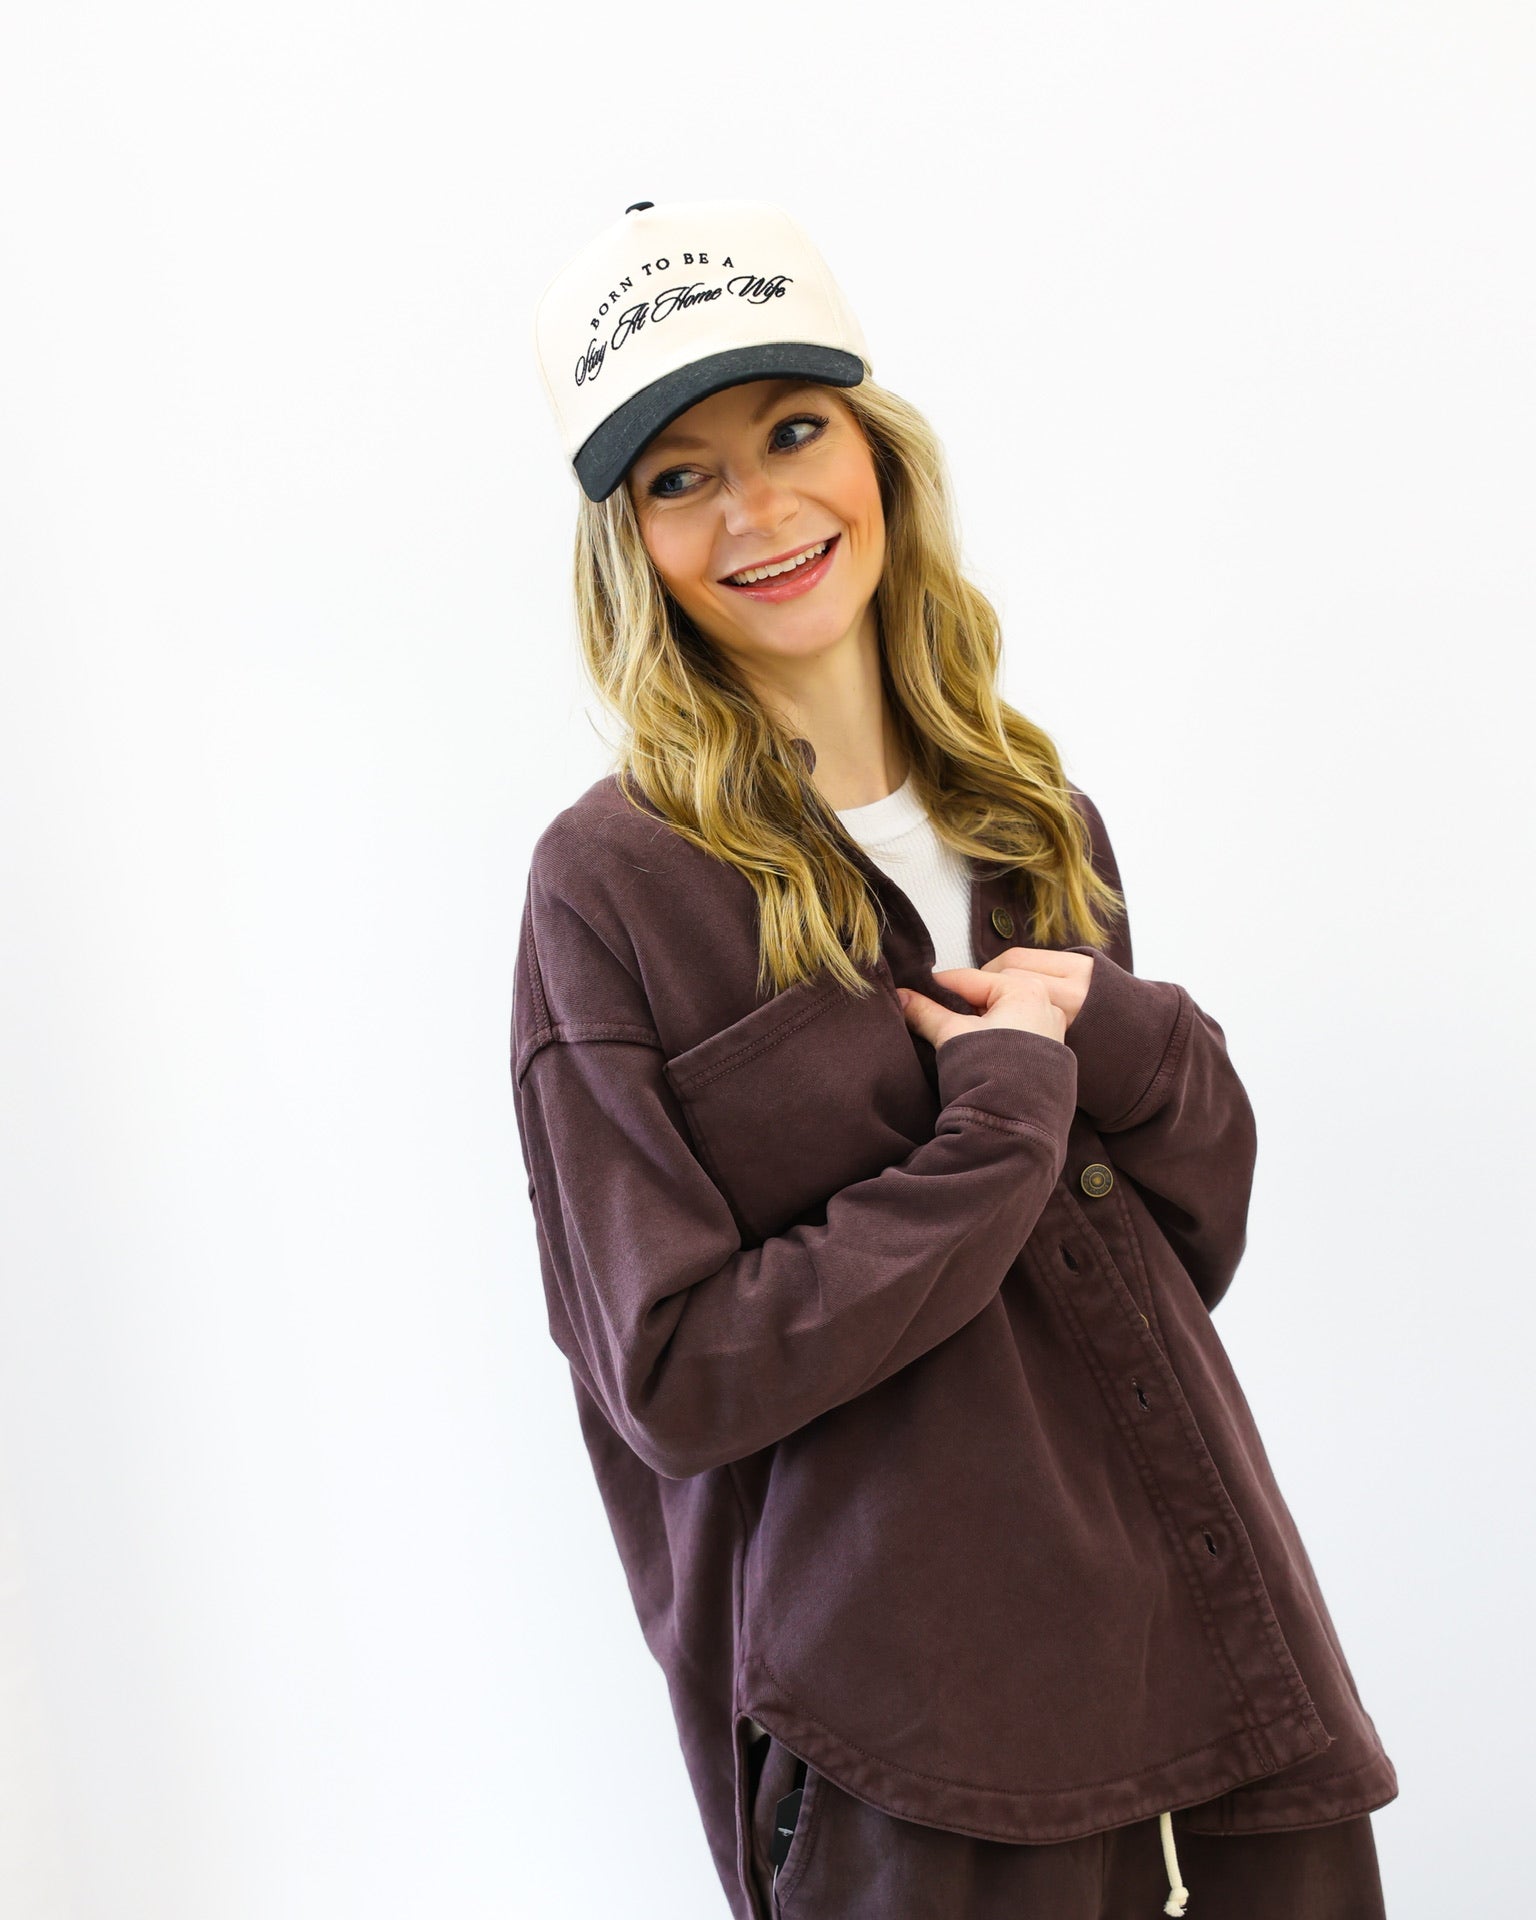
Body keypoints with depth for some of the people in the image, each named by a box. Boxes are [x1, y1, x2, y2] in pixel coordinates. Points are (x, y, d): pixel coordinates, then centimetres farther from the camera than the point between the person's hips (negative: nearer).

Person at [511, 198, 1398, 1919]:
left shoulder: (1035, 822, 7)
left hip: (1208, 1633, 6)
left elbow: (1203, 1223, 10)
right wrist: (1009, 1120, -14)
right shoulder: (614, 883, -10)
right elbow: (675, 1375, -13)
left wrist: (1122, 1041, -10)